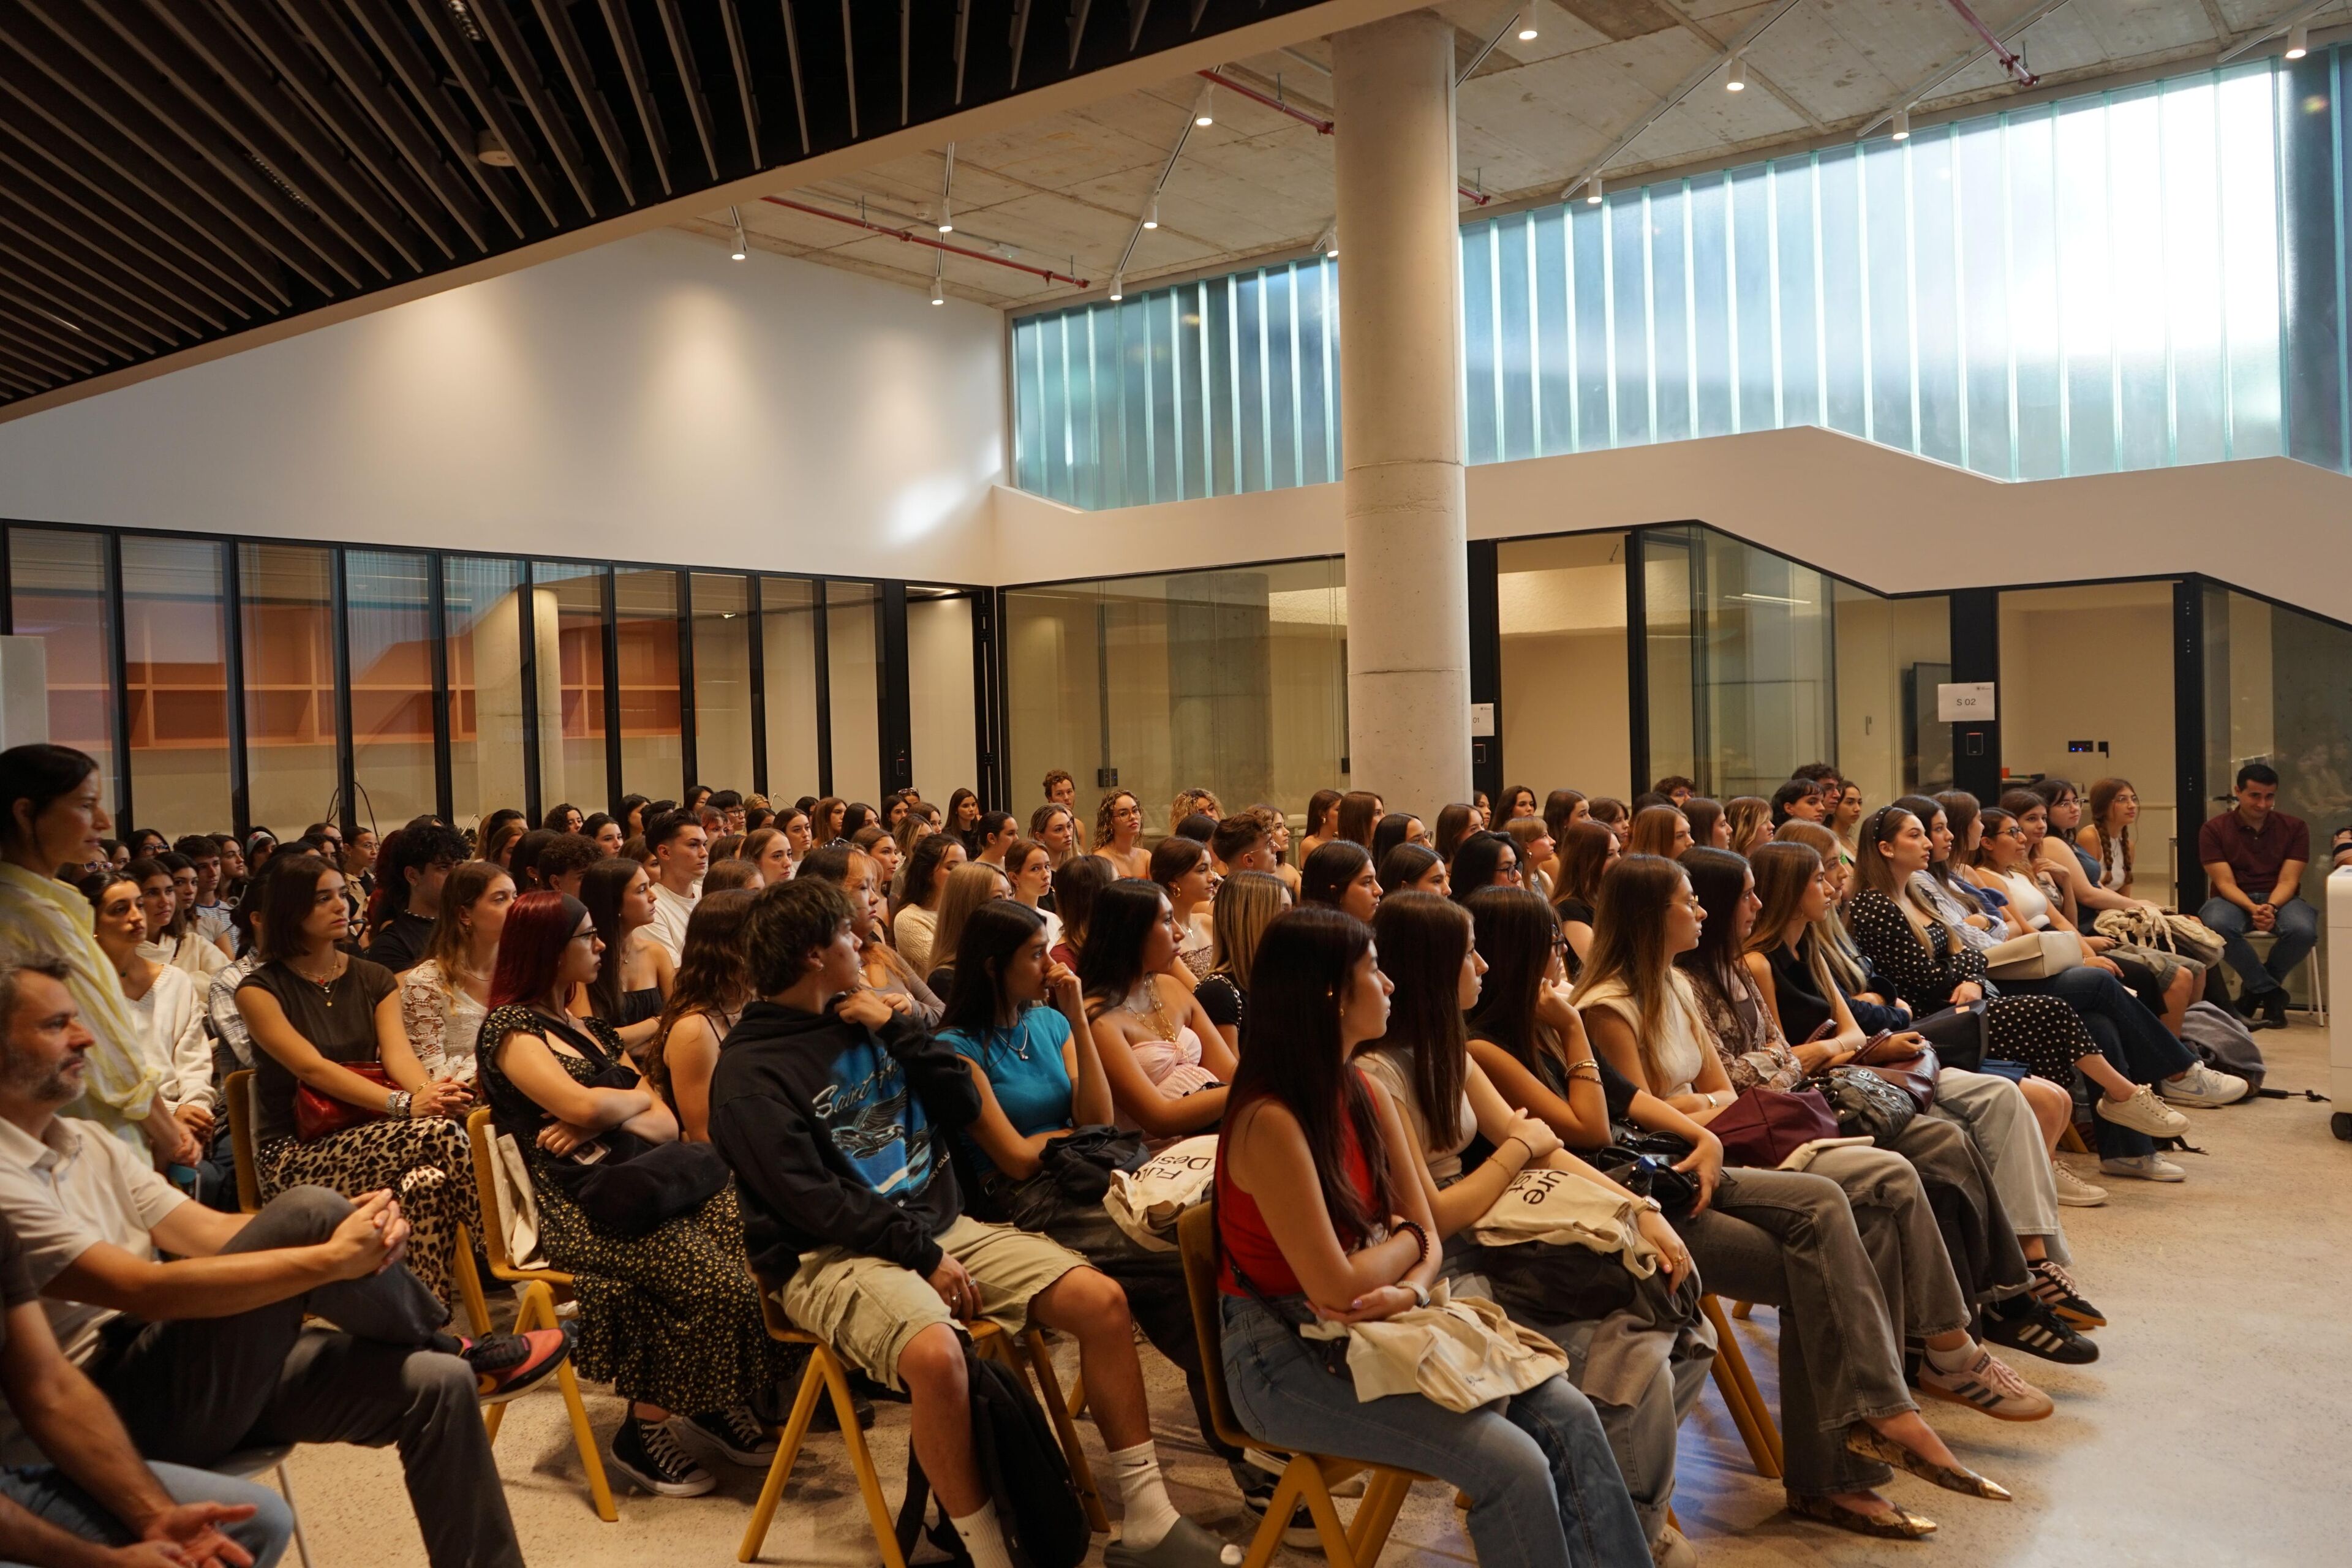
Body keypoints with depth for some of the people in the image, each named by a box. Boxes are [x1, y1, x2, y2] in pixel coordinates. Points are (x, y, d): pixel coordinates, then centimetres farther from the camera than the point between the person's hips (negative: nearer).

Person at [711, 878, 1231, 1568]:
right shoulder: (750, 1072, -7)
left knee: (1103, 1301, -9)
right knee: (934, 1354, -37)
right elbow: (810, 1199, -15)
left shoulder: (863, 1019, 12)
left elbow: (964, 1105, 9)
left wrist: (896, 1030, -2)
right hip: (838, 1255, -6)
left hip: (940, 1223, 7)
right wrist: (921, 1254, -18)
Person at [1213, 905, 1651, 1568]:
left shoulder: (1365, 1092, 4)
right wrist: (1405, 1239, -3)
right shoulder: (1271, 1121, -23)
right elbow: (1339, 1286, -23)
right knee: (1511, 1461, -20)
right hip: (1285, 1357, -8)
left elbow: (1427, 1237, 5)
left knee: (1567, 1414, -8)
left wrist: (1408, 1290, -17)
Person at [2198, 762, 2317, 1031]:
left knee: (2303, 930, -34)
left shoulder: (2294, 827, 3)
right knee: (2216, 924, -37)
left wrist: (2271, 908, -28)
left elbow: (2288, 881, -7)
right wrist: (2252, 909, -30)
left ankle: (2257, 988, -5)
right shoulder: (2214, 829, -2)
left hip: (2280, 898, 1)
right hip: (2234, 900, -1)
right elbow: (2225, 883, -10)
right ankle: (2271, 992, -15)